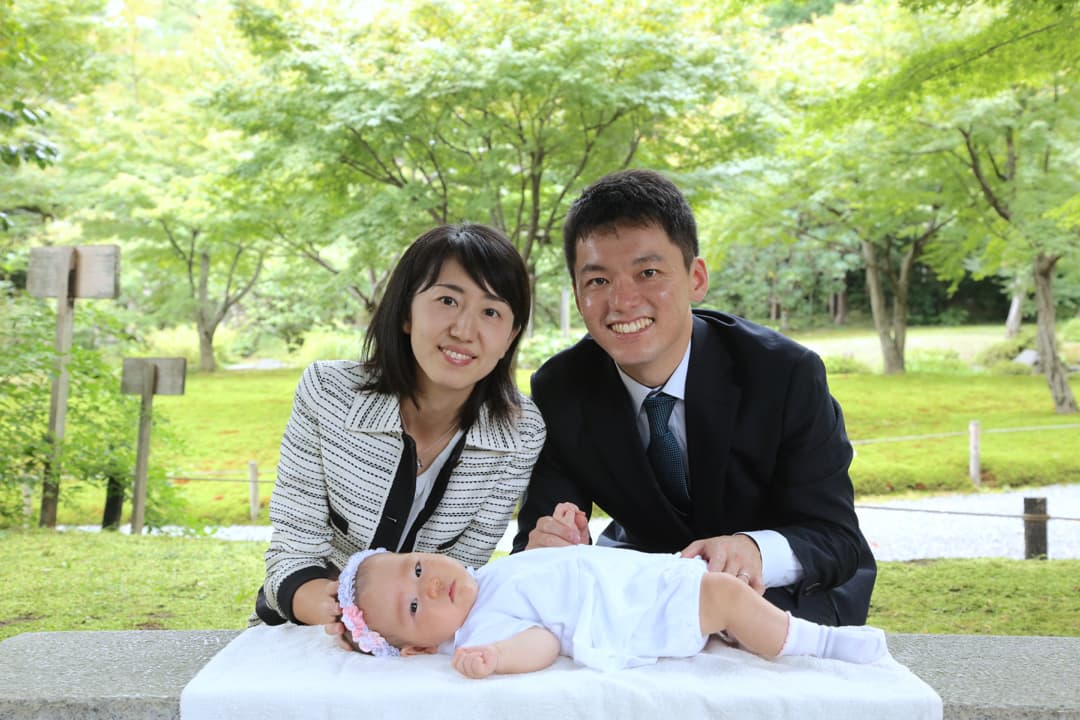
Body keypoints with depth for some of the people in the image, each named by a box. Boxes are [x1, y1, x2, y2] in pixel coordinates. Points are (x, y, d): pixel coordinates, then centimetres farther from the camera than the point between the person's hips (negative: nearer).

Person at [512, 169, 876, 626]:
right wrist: (545, 548, -42)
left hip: (787, 594, -3)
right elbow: (535, 532, -15)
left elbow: (838, 540, -23)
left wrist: (756, 550, -46)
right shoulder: (559, 392, -16)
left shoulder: (787, 375, -23)